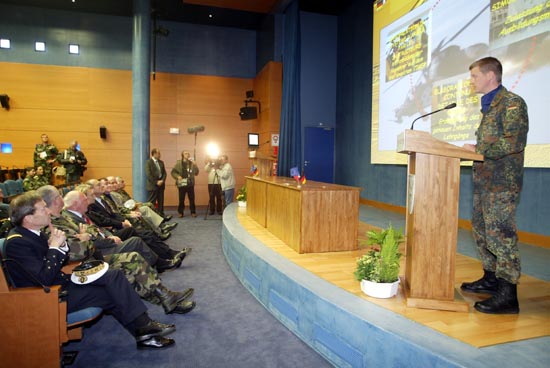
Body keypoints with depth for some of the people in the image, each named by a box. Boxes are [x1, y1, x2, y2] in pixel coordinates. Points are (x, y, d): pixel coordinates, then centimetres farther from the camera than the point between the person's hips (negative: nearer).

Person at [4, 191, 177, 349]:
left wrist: (60, 244, -7)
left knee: (115, 276, -6)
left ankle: (143, 326, -8)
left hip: (62, 282, 8)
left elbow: (62, 262, 11)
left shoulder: (33, 233, 6)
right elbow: (45, 278, -28)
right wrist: (55, 247, -21)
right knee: (112, 293, -12)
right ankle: (143, 328, 3)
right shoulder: (17, 242, -21)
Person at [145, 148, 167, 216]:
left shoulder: (161, 162, 13)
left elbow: (164, 172, 12)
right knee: (151, 202, -2)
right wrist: (156, 182, -14)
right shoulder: (148, 162, -7)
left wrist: (162, 180, -5)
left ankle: (161, 214, 14)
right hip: (152, 185, -6)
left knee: (161, 201, 8)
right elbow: (148, 174, -13)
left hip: (161, 184, 6)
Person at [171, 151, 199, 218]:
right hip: (181, 184, -1)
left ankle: (193, 212, 13)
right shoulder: (178, 163, 2)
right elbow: (173, 172, 3)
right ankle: (180, 212, 15)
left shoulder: (192, 163, 6)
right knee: (181, 199, 4)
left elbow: (196, 173, 6)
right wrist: (177, 176, -13)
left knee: (192, 199, 4)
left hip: (190, 184, 1)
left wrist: (195, 166, -9)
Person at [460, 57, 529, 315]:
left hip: (502, 180, -10)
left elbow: (514, 143, -20)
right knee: (480, 229, 14)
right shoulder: (488, 105, 19)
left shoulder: (512, 103, -9)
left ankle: (507, 295, 0)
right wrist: (475, 149, 5)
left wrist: (477, 149, -15)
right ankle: (491, 279, 28)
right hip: (484, 178, 10)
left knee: (499, 233, -8)